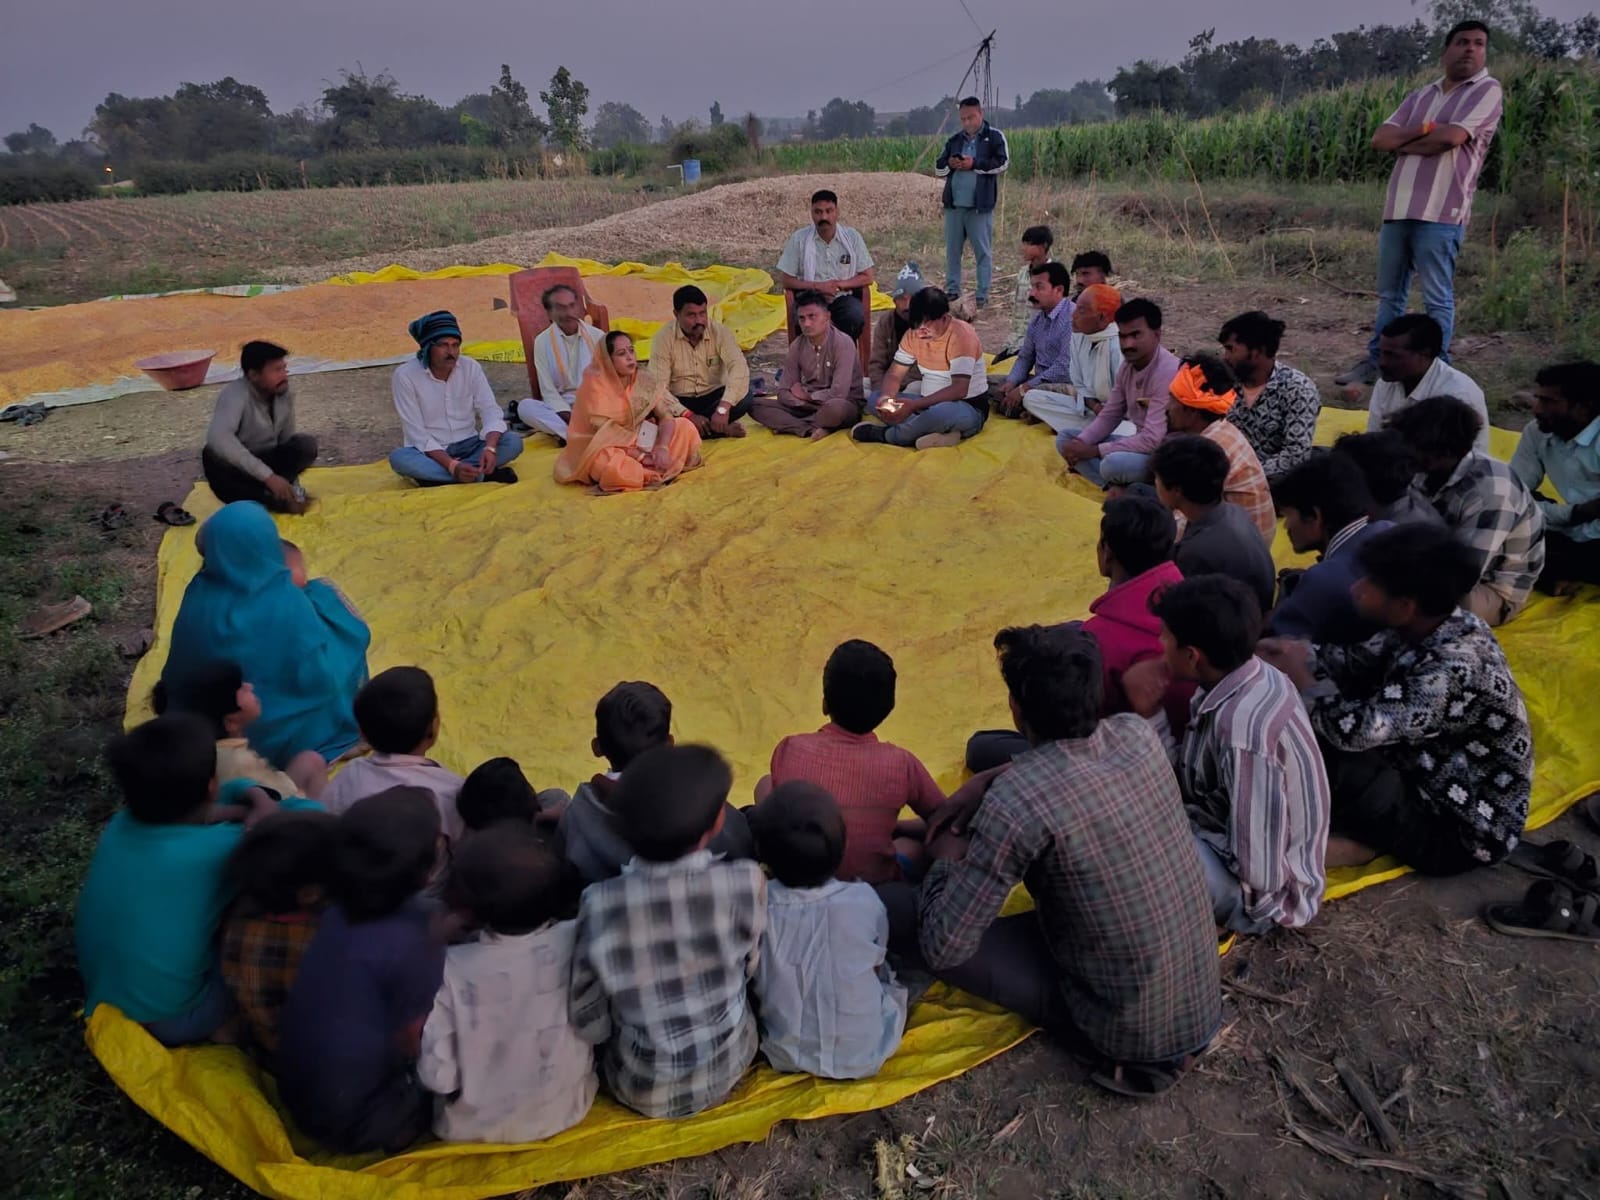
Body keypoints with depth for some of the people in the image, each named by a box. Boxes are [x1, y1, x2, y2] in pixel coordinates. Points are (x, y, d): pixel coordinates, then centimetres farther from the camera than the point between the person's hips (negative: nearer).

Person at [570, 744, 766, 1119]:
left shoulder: (600, 905, -28)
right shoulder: (746, 883, -28)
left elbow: (588, 1026, -15)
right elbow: (751, 970, -8)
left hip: (643, 1090, -1)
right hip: (728, 1071, 1)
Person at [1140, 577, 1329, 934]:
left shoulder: (1244, 729, -34)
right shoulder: (1252, 677, -7)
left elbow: (1258, 872, -29)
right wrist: (1151, 717, -5)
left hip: (1266, 893, -8)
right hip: (1229, 840, 9)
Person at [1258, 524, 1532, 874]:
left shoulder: (1456, 666, -33)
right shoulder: (1427, 627, -7)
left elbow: (1357, 730, -37)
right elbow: (1358, 662, 8)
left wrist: (1302, 679, -19)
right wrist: (1289, 651, -8)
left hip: (1461, 831, -9)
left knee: (1345, 764, -30)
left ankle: (1365, 841, -3)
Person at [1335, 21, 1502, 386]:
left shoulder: (1487, 89, 1)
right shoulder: (1421, 96, 18)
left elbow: (1450, 137, -15)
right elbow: (1380, 140, 7)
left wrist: (1403, 141, 1)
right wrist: (1423, 129, -8)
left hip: (1440, 213, -6)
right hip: (1398, 208, 6)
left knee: (1437, 299, -3)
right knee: (1389, 294, 14)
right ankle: (1376, 362, 24)